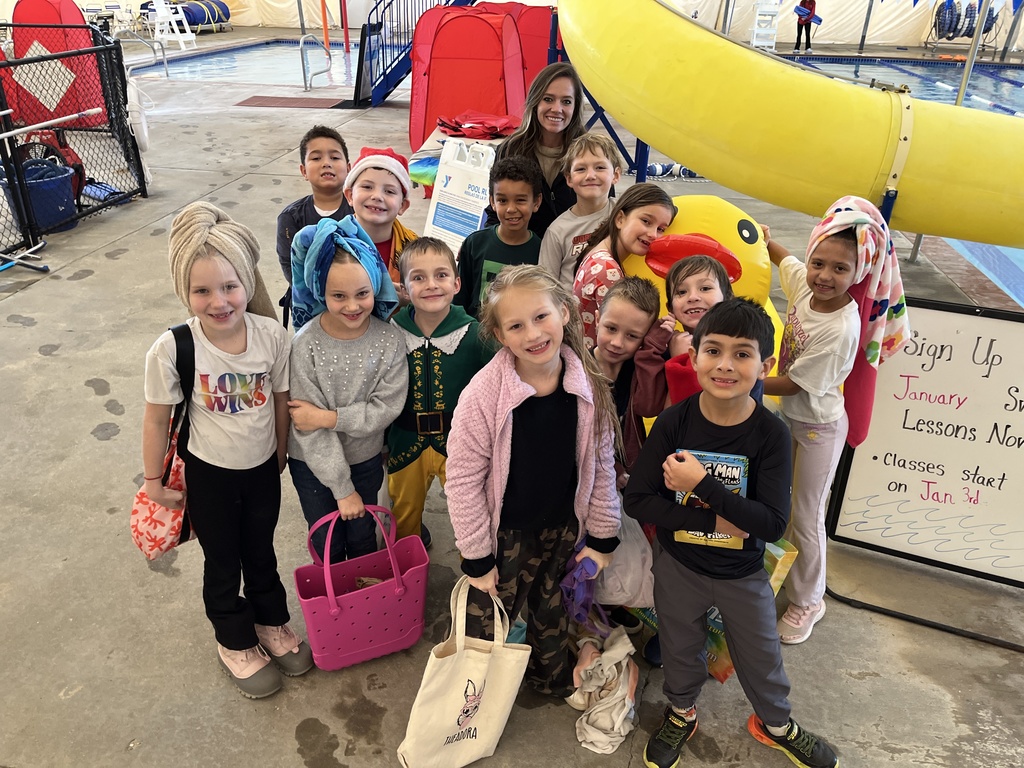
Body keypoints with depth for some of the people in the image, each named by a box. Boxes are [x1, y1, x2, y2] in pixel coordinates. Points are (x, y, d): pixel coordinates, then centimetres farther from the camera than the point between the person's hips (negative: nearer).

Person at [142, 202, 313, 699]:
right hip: (209, 473, -2)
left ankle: (271, 623, 51)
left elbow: (281, 400, -5)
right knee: (222, 562, 20)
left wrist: (279, 458, 7)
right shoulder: (171, 350, -26)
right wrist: (154, 481, 0)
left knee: (261, 552, 24)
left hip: (262, 469, 2)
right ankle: (235, 643, 45)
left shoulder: (272, 335, -21)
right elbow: (157, 419, -11)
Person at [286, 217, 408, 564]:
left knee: (362, 540, 23)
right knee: (327, 546, 19)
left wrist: (329, 417, -25)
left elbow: (388, 407, -16)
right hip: (313, 463, -1)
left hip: (366, 459, 1)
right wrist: (342, 488, -18)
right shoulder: (306, 344, -23)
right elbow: (309, 426, -21)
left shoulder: (388, 340, -17)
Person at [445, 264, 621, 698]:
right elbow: (463, 480, -17)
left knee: (553, 613, 25)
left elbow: (601, 466, -1)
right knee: (487, 619, 12)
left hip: (564, 528, 4)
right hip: (505, 533, -3)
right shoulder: (484, 394, -25)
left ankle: (552, 678, 54)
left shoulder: (589, 386, -13)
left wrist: (602, 537, 3)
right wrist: (476, 557, -12)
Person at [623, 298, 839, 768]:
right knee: (680, 651, 24)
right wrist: (712, 519, -27)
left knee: (761, 657, 22)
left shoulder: (770, 434, -21)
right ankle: (681, 713, 54)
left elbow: (773, 524, -25)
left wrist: (702, 485, -33)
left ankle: (775, 723, 53)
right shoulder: (674, 422, -19)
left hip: (743, 572, 0)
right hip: (678, 565, 1)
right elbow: (636, 500, -19)